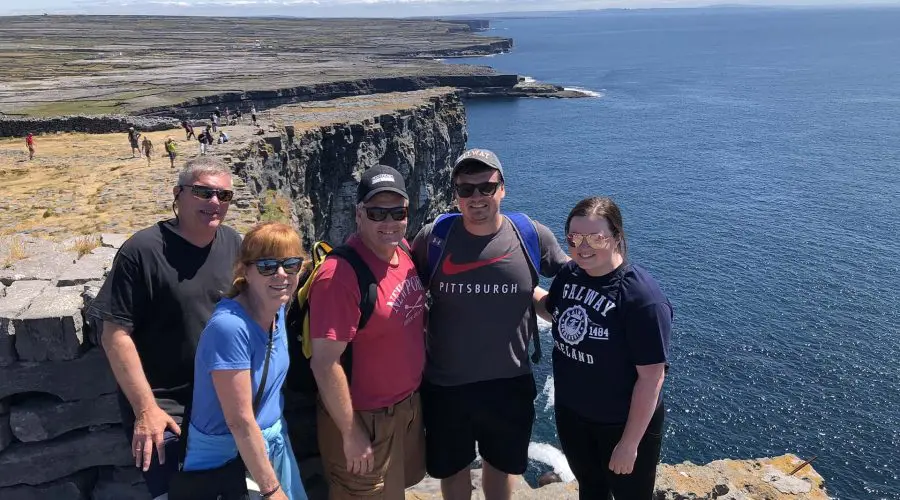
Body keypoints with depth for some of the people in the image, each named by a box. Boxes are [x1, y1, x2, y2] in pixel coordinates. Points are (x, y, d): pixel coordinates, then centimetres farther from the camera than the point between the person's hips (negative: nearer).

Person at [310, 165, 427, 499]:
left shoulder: (404, 251, -2)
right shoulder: (341, 274, -27)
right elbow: (325, 364, -25)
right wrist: (351, 435, -20)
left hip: (409, 405, 8)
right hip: (365, 419, -8)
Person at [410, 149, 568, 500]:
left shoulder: (533, 237, -12)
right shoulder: (433, 238, -13)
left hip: (510, 382, 1)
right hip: (445, 384, 0)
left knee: (501, 464, 24)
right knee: (452, 468, 22)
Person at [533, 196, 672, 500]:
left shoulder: (642, 297, -28)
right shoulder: (569, 274, -8)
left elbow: (651, 376, -24)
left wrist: (630, 443, -19)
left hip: (623, 424, -6)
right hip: (571, 413, 6)